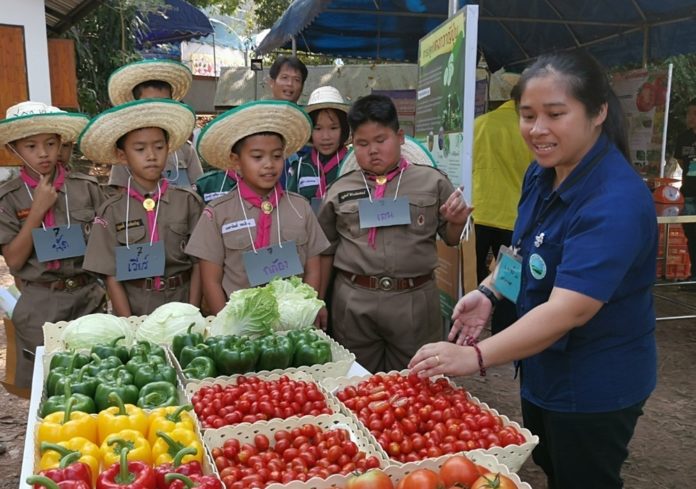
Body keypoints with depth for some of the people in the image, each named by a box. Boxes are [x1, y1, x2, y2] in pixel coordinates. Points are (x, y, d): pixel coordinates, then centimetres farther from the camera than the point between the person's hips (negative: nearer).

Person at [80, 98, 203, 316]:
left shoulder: (188, 202, 0)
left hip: (181, 303, 0)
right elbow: (112, 277, 0)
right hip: (133, 309, 0)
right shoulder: (112, 211, 0)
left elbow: (199, 265, 2)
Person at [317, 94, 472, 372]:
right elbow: (326, 250, 12)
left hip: (414, 301, -1)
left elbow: (451, 239, 10)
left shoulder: (432, 181, 0)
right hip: (353, 302, 1)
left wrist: (457, 222, -11)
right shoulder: (340, 190, 3)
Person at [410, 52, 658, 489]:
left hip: (595, 387, -8)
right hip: (543, 367, 8)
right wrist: (489, 291, -5)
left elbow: (568, 309, -35)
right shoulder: (542, 174, -3)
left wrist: (476, 358, -40)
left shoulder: (617, 201, -29)